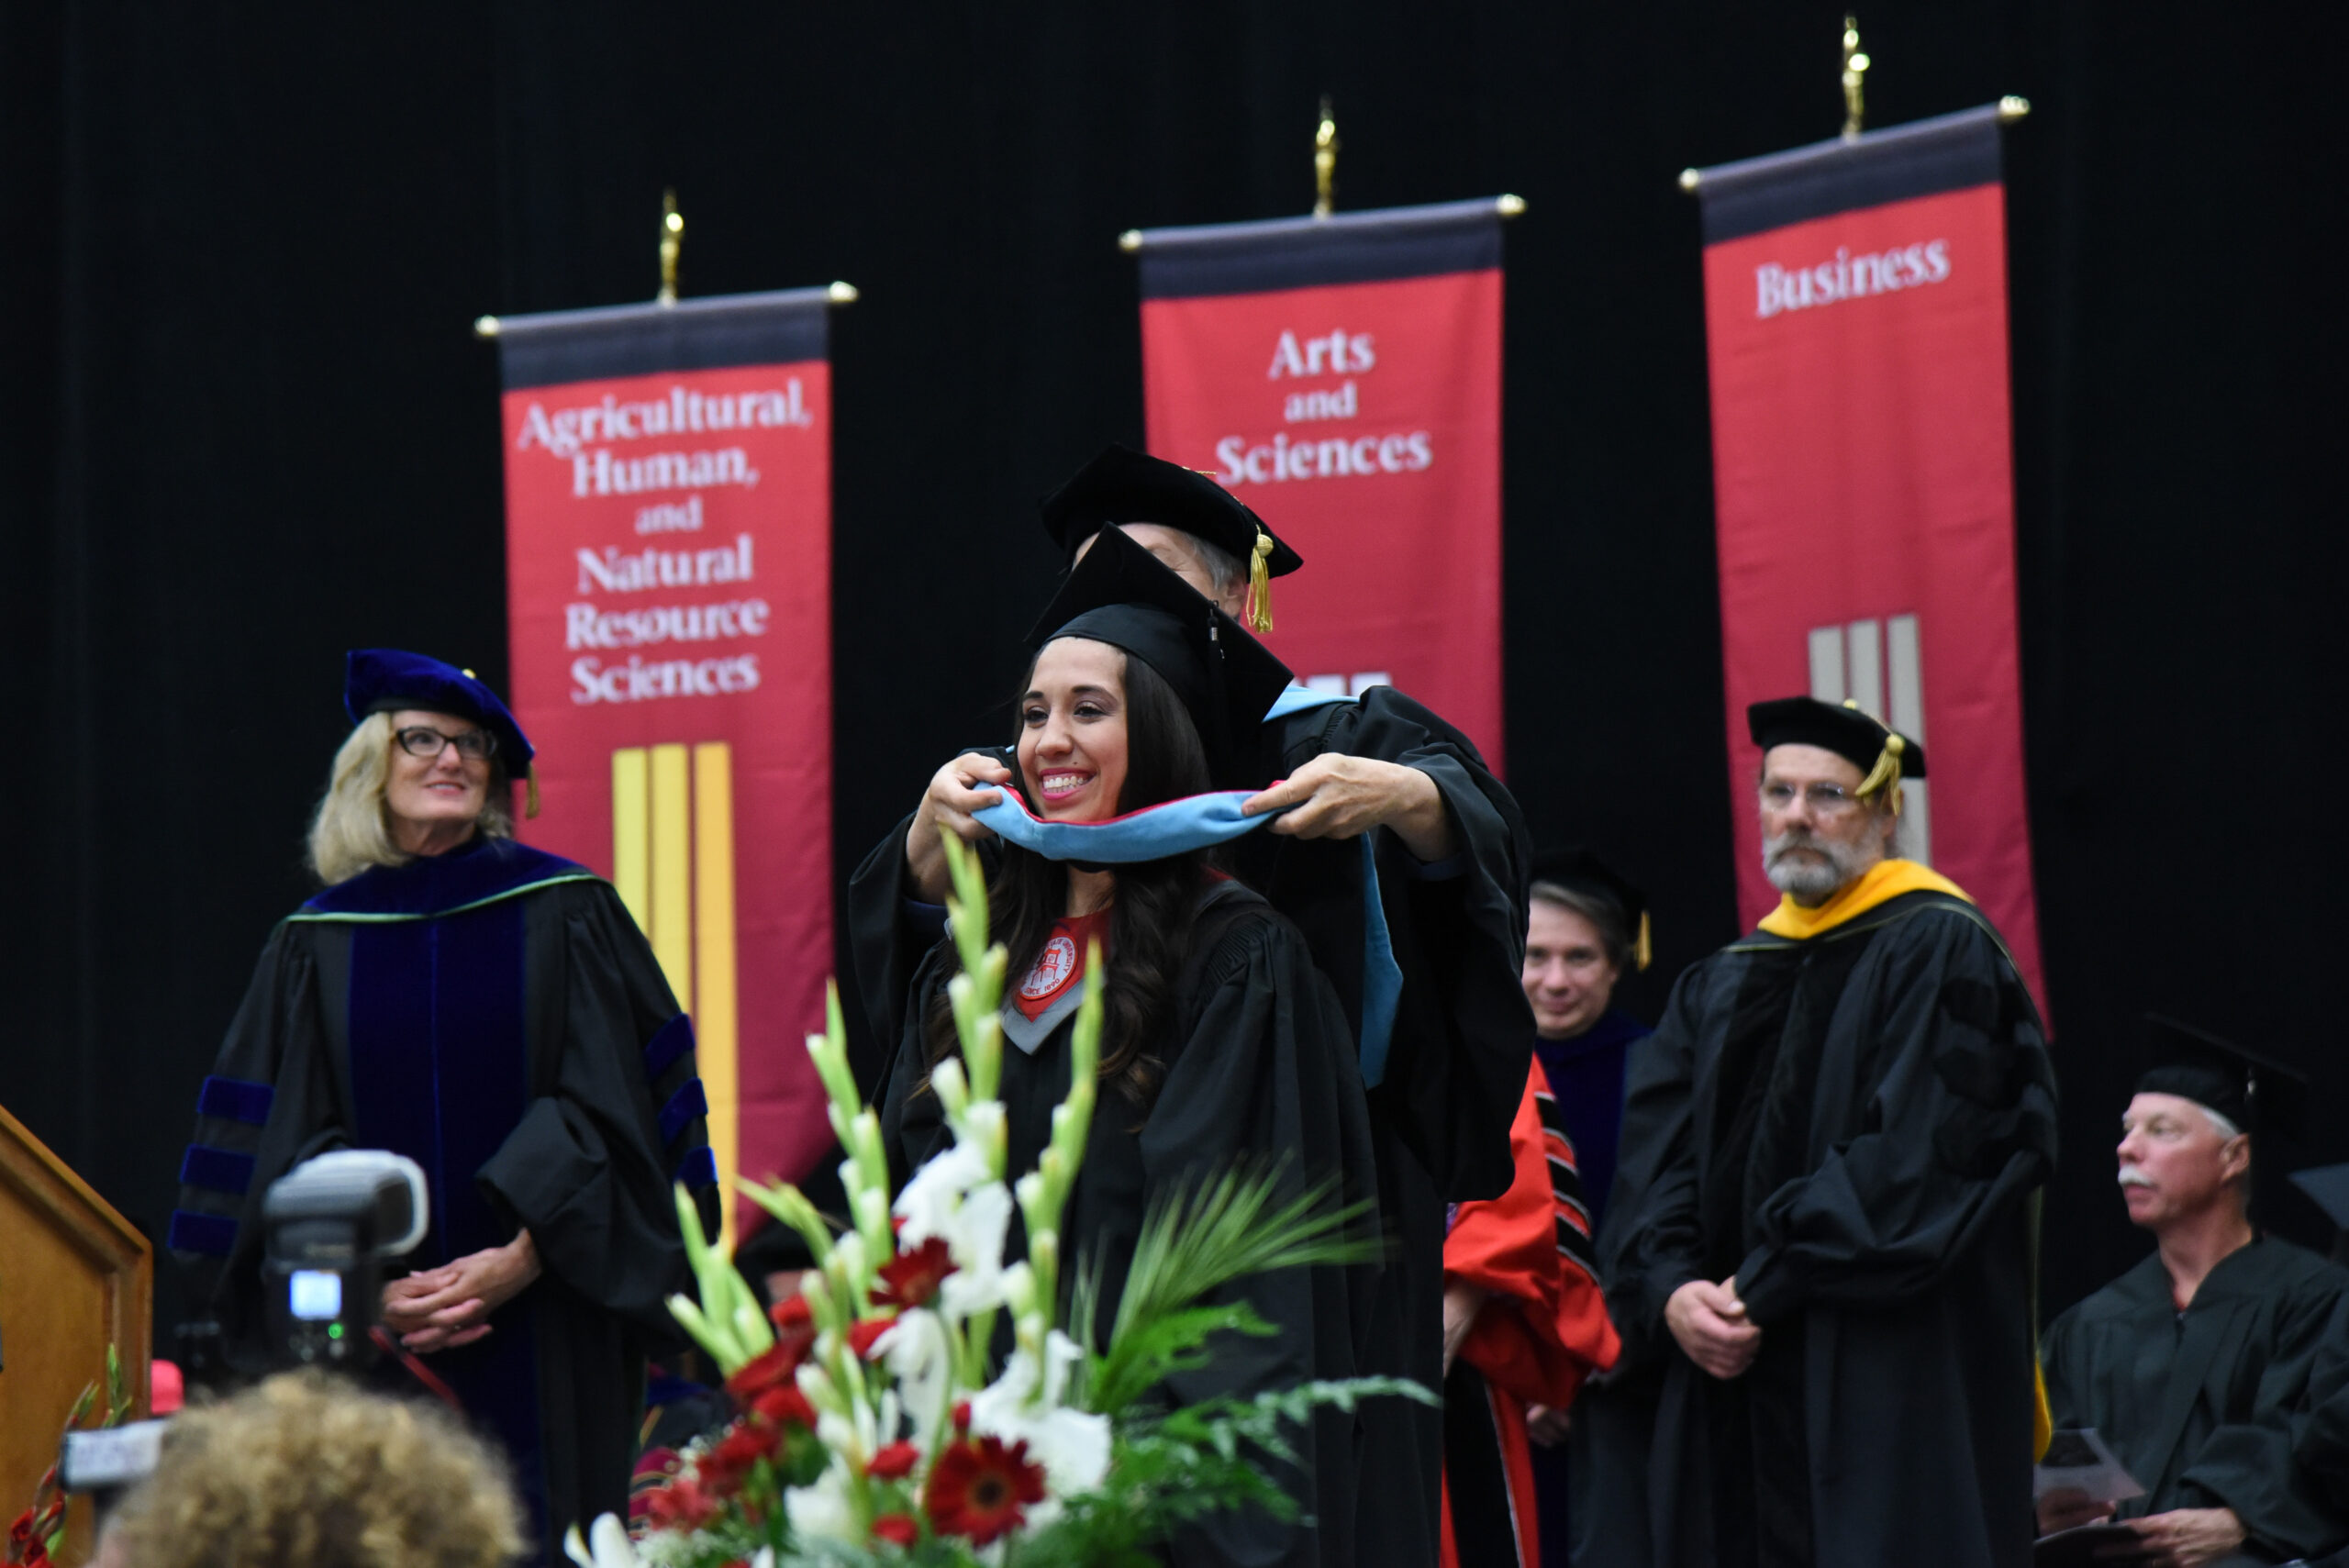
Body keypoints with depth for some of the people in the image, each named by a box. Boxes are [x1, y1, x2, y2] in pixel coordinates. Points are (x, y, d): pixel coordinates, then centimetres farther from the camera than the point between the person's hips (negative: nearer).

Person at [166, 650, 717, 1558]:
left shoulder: (565, 911, 5)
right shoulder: (316, 943, 8)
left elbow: (611, 1101, -3)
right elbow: (283, 1142, 4)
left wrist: (521, 1257, -15)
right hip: (375, 1345, 1)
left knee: (539, 1537, -5)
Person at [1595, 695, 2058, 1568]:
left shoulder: (1938, 952, -2)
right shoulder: (1718, 989, 19)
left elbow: (1918, 1154, -13)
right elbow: (1653, 1163, 11)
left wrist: (1761, 1286, -14)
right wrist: (1669, 1291, -10)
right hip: (1730, 1384, 6)